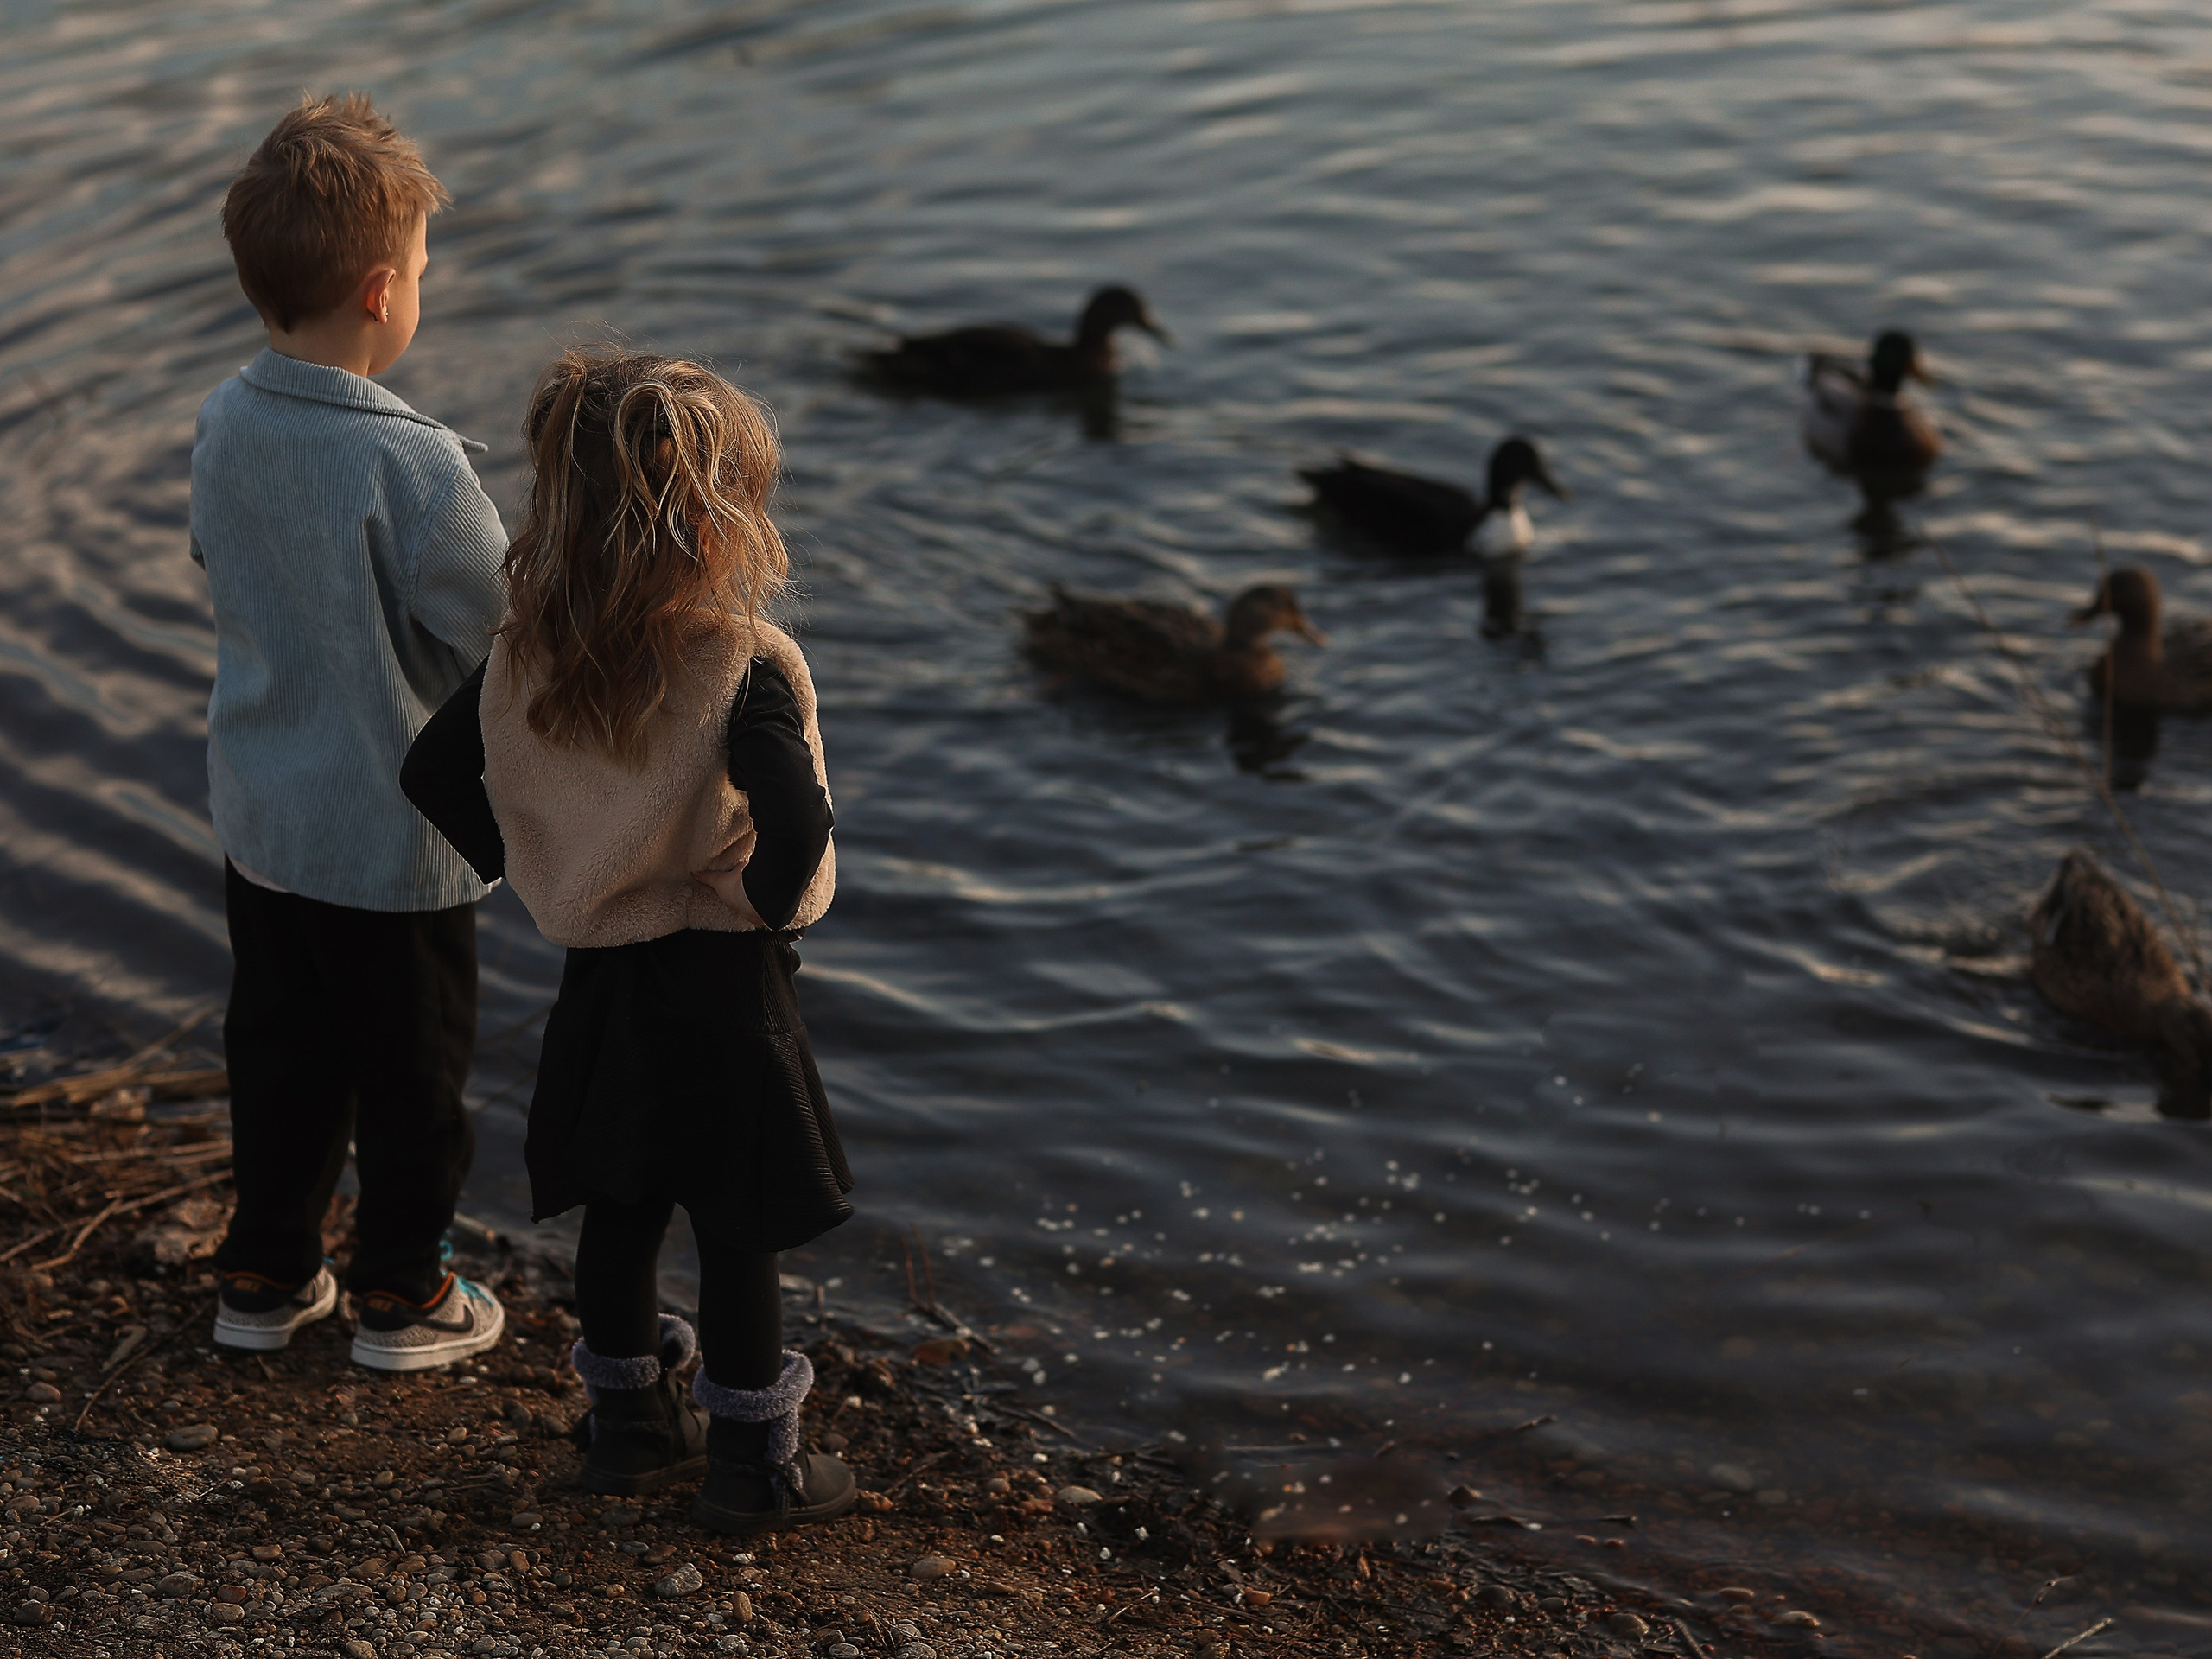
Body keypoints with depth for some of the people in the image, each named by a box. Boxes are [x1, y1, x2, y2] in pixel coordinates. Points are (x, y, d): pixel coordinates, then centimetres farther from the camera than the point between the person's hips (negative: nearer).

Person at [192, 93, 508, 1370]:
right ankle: (403, 1296, 30)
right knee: (412, 1075, 14)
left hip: (262, 821, 6)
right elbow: (503, 653, -19)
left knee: (280, 1056, 22)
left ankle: (267, 1275, 37)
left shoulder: (224, 425, -7)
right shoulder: (418, 467, -28)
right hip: (396, 842, -6)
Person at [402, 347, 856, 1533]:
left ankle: (627, 1425, 35)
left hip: (598, 977, 6)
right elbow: (794, 819, -35)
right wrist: (767, 898, -15)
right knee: (738, 1231, 8)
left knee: (619, 1210, 20)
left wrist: (528, 871, 12)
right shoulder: (743, 666, -24)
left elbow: (434, 777, 1)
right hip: (722, 985, -5)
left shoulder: (528, 658, -6)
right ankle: (752, 1466, 20)